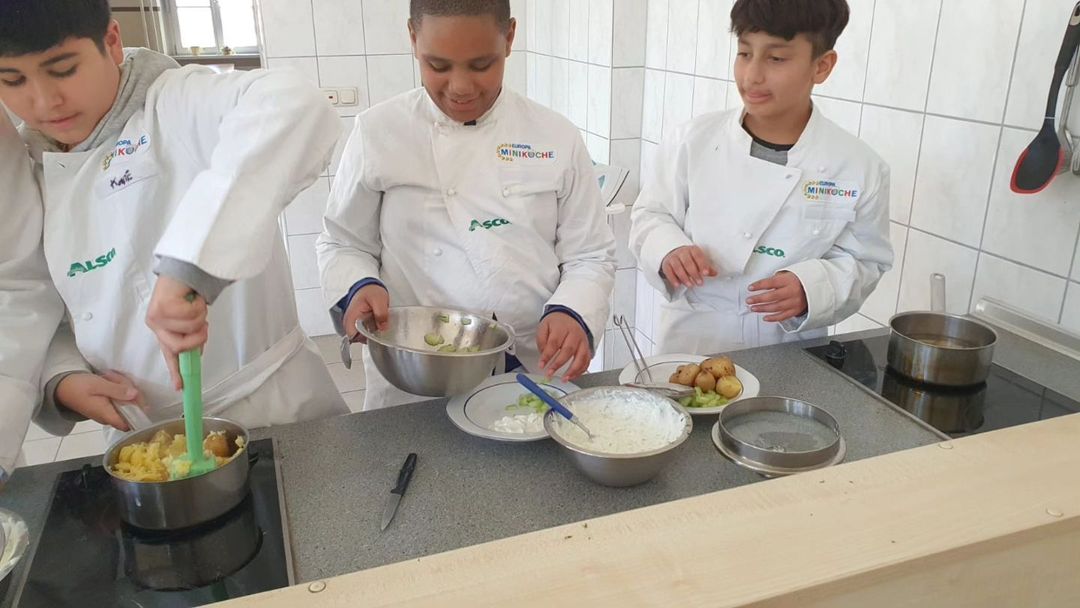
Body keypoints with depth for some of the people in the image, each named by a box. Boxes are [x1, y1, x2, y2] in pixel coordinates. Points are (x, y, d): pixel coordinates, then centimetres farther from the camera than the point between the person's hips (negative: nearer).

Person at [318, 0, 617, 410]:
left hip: (534, 374, 1)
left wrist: (571, 314, -18)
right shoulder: (378, 133, -3)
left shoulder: (557, 138, -2)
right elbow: (343, 244, 5)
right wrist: (360, 289, -16)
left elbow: (590, 256, 1)